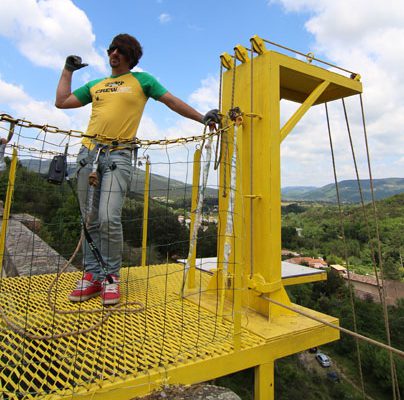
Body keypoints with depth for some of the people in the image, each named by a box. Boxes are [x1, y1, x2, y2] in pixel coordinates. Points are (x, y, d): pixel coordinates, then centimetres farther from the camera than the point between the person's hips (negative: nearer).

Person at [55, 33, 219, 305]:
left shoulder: (141, 80, 13)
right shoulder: (95, 85, 24)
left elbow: (173, 102, 11)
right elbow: (61, 101, 25)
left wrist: (202, 118, 5)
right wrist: (68, 70, 30)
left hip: (118, 156, -5)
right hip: (89, 152, 5)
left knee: (109, 219, -18)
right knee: (91, 221, 4)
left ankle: (111, 276, 0)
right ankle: (93, 276, 13)